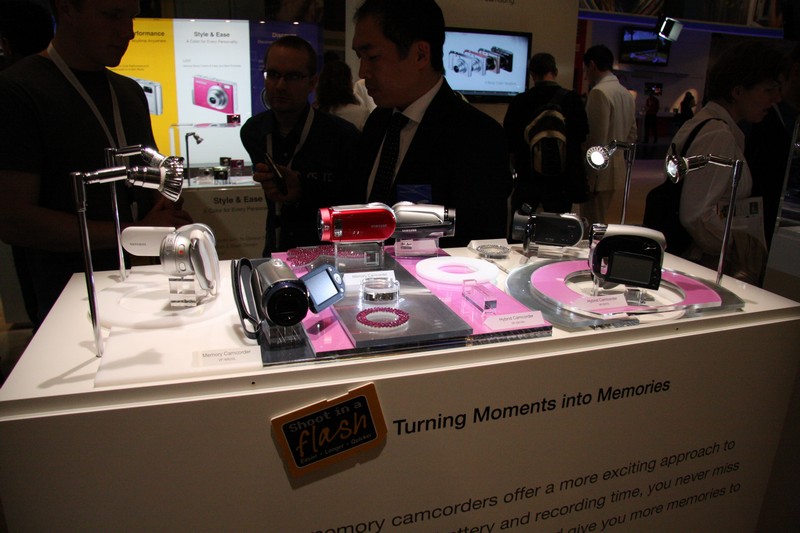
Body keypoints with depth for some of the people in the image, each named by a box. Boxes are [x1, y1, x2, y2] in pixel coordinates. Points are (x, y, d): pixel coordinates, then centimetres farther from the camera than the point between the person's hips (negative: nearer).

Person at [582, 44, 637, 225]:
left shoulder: (599, 92, -13)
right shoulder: (627, 94, 13)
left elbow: (597, 138, -17)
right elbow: (632, 134, 18)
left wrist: (589, 174, -12)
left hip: (601, 174, -9)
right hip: (619, 172, 9)